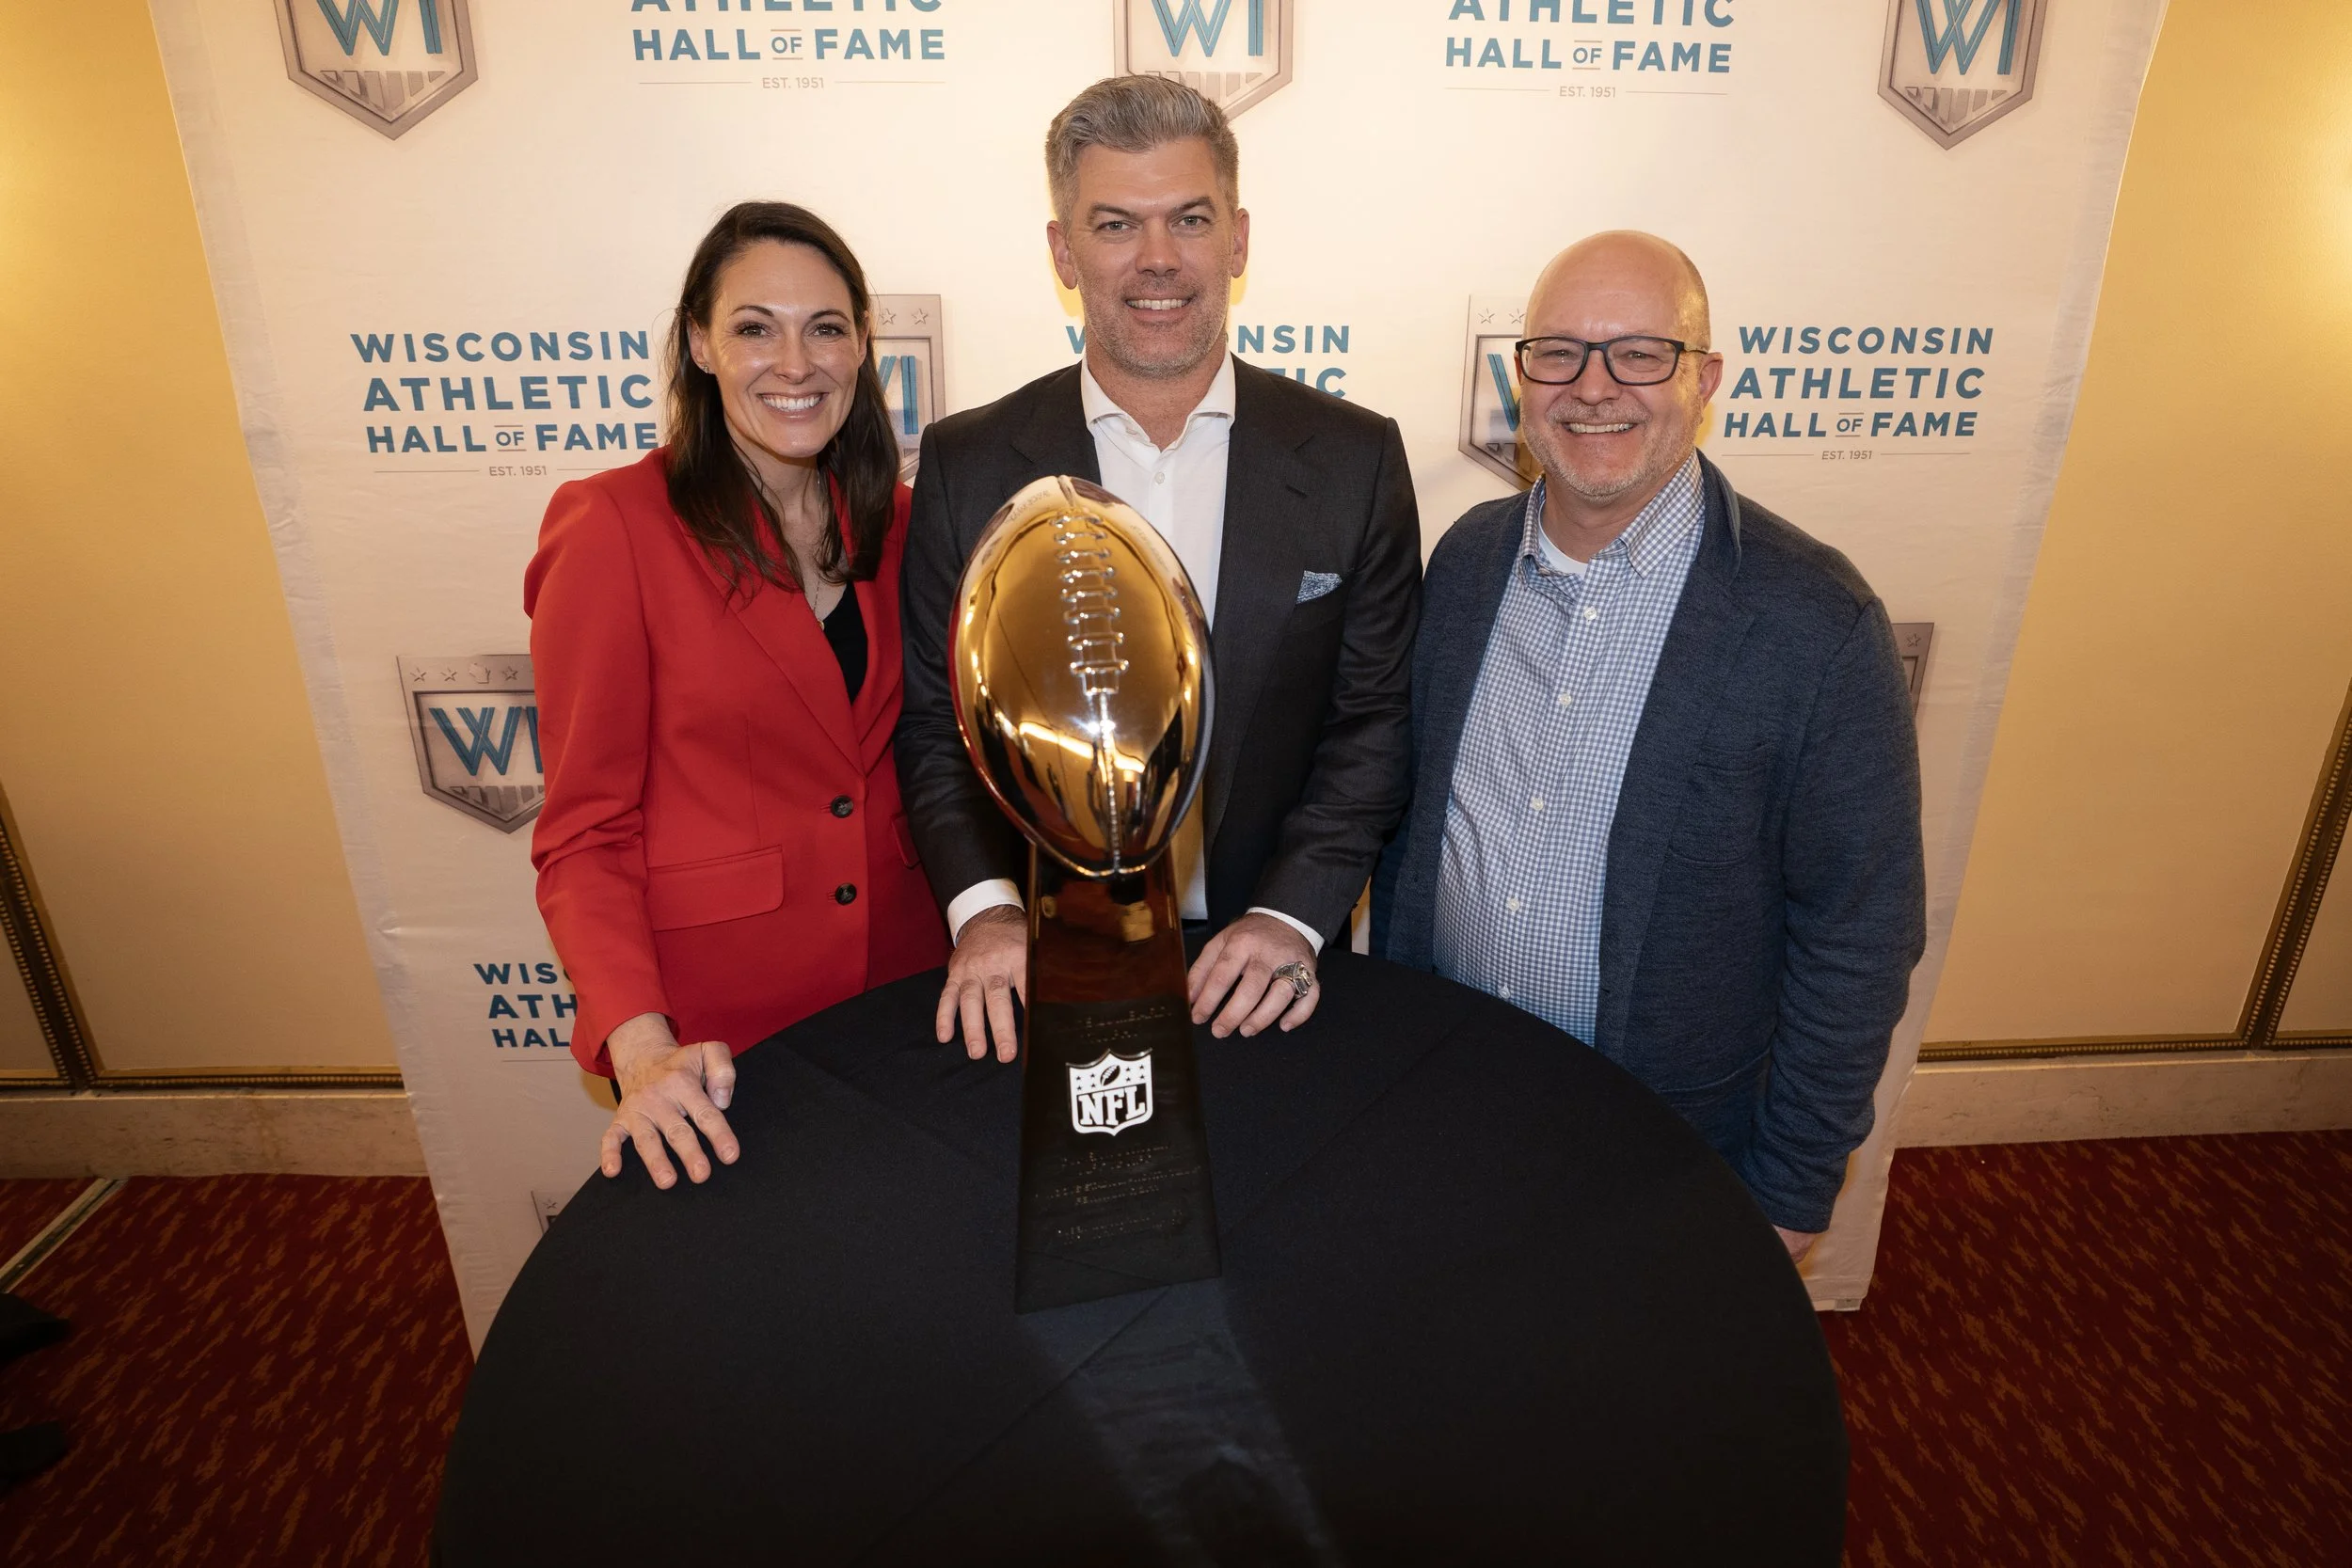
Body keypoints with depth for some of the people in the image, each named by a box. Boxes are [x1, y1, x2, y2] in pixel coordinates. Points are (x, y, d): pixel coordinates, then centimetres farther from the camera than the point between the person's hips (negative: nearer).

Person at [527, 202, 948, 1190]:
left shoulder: (891, 521, 3)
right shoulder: (613, 528, -13)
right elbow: (585, 833, -11)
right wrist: (639, 1042, -25)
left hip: (900, 984, 5)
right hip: (713, 1026, -4)